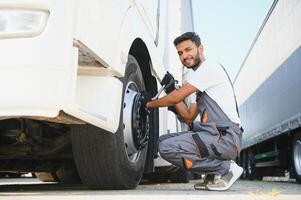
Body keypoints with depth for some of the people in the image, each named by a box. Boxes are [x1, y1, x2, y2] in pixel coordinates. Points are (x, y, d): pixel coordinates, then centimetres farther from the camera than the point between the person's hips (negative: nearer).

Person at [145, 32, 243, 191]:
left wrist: (149, 104, 7)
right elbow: (188, 117, 20)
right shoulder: (199, 86, 24)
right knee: (163, 140, 10)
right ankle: (214, 174, 7)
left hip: (225, 137, -10)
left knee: (167, 148, -20)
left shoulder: (210, 67, -6)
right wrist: (171, 89, 15)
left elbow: (175, 98, -10)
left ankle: (225, 168, -9)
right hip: (212, 134, 10)